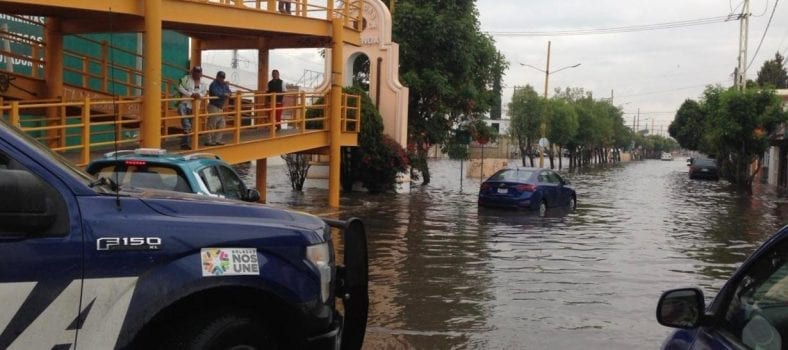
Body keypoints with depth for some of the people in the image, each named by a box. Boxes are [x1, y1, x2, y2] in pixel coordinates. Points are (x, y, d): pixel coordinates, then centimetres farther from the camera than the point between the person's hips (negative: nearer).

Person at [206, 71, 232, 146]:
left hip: (220, 107, 9)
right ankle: (209, 141, -3)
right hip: (214, 107, -9)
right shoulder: (214, 84, -12)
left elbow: (229, 93, 8)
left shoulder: (223, 84, 13)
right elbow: (216, 93, -29)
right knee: (212, 125, -7)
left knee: (222, 124, 10)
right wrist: (224, 94, -19)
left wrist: (227, 86, -8)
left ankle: (217, 140, 17)